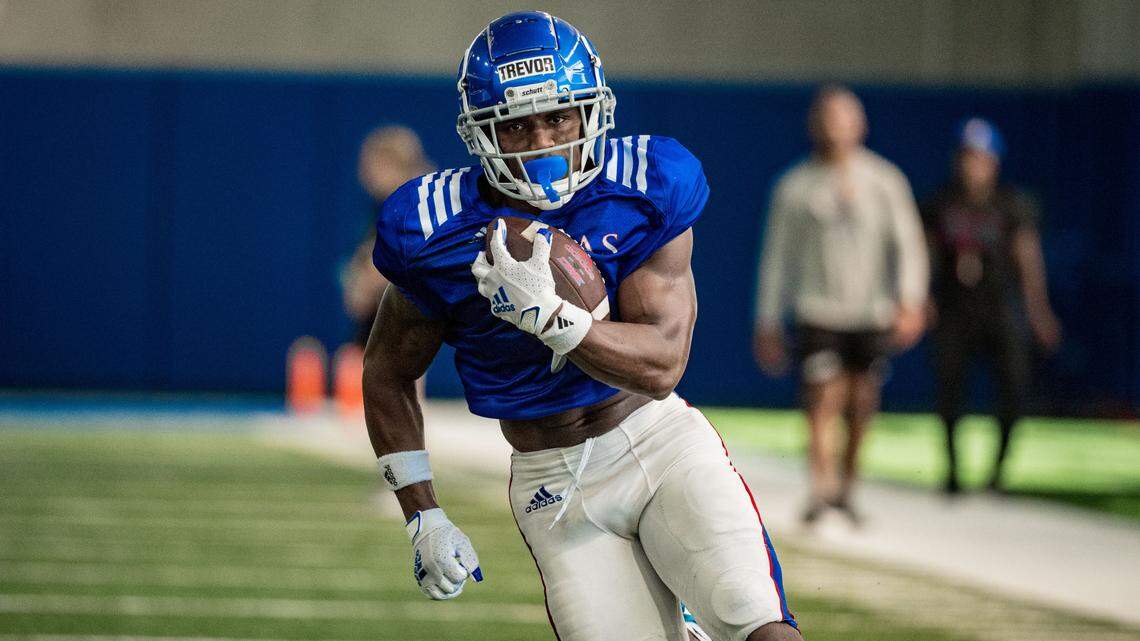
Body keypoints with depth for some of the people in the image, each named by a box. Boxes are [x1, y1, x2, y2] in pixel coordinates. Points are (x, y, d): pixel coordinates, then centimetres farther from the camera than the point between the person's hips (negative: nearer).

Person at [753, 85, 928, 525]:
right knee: (822, 402, -17)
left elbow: (908, 246, -1)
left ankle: (845, 488, 23)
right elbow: (776, 258, 7)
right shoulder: (795, 187, 2)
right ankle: (821, 488, -26)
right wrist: (767, 325, 5)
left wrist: (910, 302, -15)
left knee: (861, 410, 6)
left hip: (873, 316, 2)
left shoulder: (884, 181, 3)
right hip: (818, 314, -2)